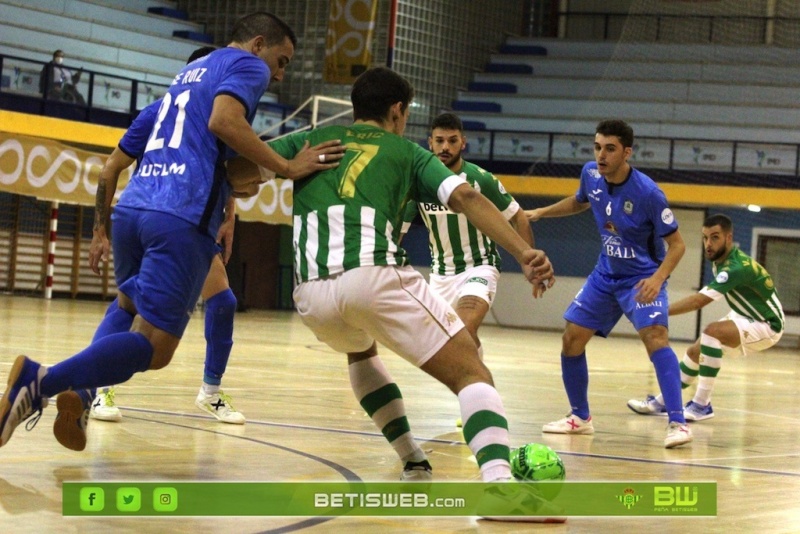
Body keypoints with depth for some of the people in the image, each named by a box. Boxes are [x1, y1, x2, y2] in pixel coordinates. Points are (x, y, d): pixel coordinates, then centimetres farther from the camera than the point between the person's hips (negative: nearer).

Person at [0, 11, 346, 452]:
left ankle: (80, 390, 4)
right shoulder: (247, 64, 6)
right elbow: (223, 121, -14)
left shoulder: (189, 71, 31)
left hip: (132, 206, 8)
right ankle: (42, 381, -25)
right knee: (153, 348, -7)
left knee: (129, 307, 31)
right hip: (182, 218, -8)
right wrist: (286, 168, -11)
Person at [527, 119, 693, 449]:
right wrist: (541, 212, 11)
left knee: (654, 337, -29)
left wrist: (658, 278, -34)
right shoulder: (590, 174, -8)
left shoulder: (647, 193, -25)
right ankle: (580, 418, 25)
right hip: (606, 275, 7)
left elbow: (676, 244, -19)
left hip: (642, 277, -7)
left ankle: (677, 424, -31)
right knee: (571, 341, 6)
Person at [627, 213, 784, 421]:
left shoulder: (737, 268, -30)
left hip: (767, 326, -9)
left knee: (712, 331, -31)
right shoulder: (719, 260, -2)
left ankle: (702, 405, -27)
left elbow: (698, 301, -38)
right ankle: (661, 403, 20)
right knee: (695, 351, 7)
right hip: (746, 318, 9)